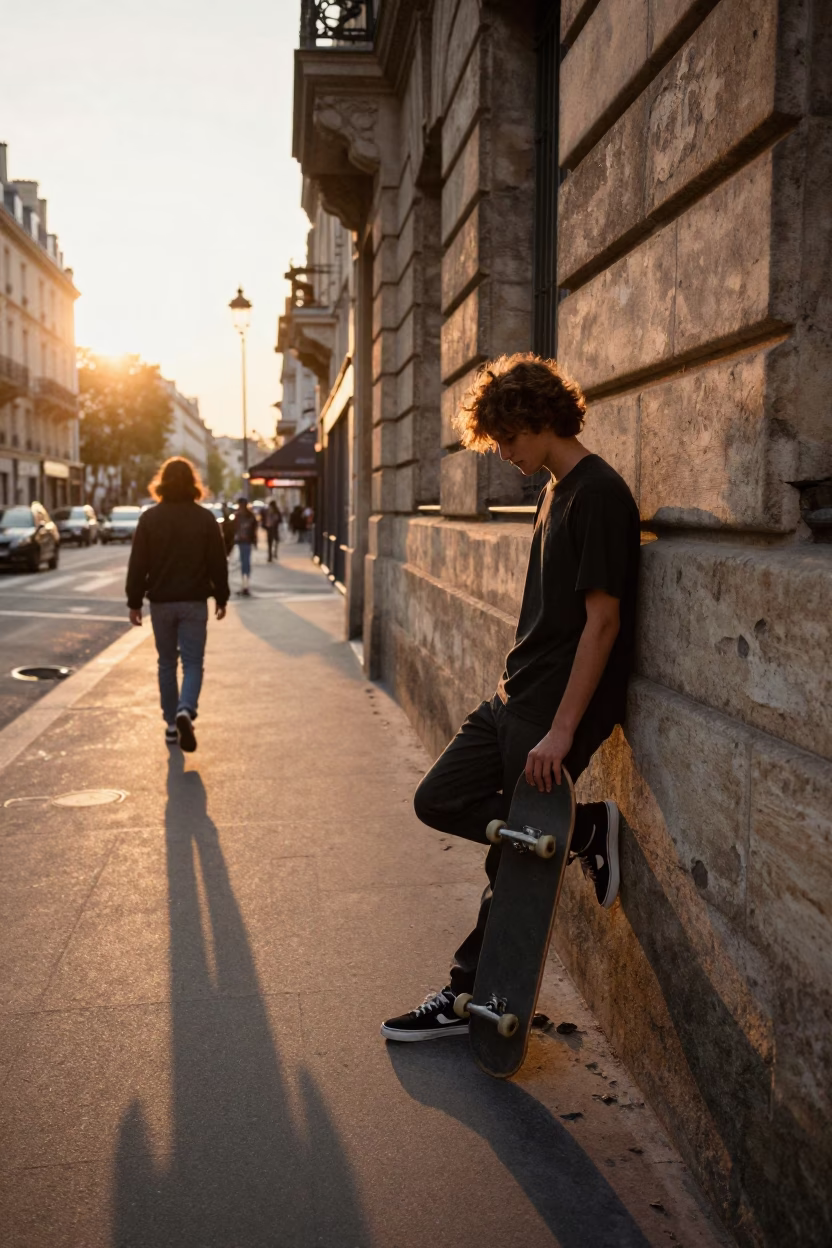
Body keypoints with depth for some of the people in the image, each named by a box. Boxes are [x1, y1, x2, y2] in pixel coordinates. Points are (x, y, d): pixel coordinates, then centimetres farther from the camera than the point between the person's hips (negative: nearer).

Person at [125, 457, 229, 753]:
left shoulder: (150, 518, -3)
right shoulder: (205, 518, -4)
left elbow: (137, 564, -2)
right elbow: (218, 563, -1)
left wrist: (134, 602, 5)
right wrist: (221, 598, 9)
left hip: (161, 602, 1)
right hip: (194, 602, -1)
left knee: (167, 663, 13)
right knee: (192, 662, 4)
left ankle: (172, 724, 17)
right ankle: (186, 710, -22)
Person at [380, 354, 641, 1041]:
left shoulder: (598, 493, -17)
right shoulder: (559, 490, 13)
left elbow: (602, 617, -22)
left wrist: (561, 730, -23)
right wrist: (517, 688, 18)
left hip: (556, 711, -10)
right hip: (515, 698, 10)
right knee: (441, 800, 11)